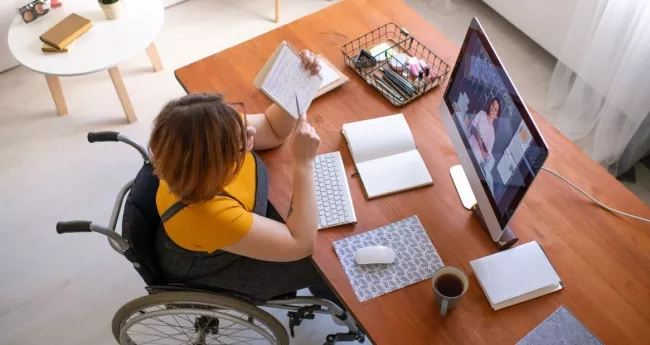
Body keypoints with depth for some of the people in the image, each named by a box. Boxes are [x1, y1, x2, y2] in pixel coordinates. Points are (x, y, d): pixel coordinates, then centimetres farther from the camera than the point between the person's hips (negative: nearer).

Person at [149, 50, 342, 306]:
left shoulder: (215, 133, -27)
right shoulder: (205, 215, -45)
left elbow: (274, 130, -7)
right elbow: (301, 243, -36)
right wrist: (304, 163, -42)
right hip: (216, 270, -6)